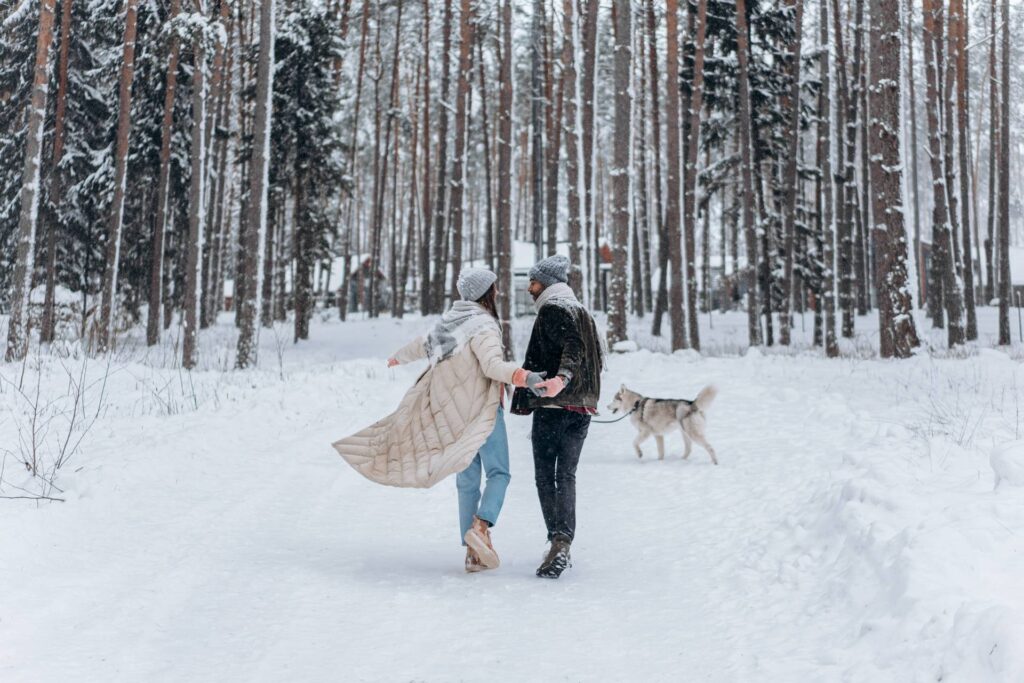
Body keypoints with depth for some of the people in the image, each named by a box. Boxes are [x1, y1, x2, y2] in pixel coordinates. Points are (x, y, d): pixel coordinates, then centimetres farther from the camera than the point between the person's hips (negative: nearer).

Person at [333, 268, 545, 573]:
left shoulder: (451, 321, 12)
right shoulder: (482, 325, -12)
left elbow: (423, 345, 29)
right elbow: (492, 365, -26)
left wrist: (398, 357, 49)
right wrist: (523, 376, -40)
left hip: (452, 411, 7)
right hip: (481, 409, -7)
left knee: (467, 480, 8)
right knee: (498, 473, -2)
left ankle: (472, 553, 8)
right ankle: (480, 527, -24)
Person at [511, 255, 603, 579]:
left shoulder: (551, 310, -6)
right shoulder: (582, 312, 20)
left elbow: (573, 346, -23)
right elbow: (596, 359, 22)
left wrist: (561, 378, -38)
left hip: (552, 406, -7)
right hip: (583, 407, 7)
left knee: (545, 476, -1)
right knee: (566, 476, 8)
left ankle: (558, 542, -9)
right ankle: (563, 543, -3)